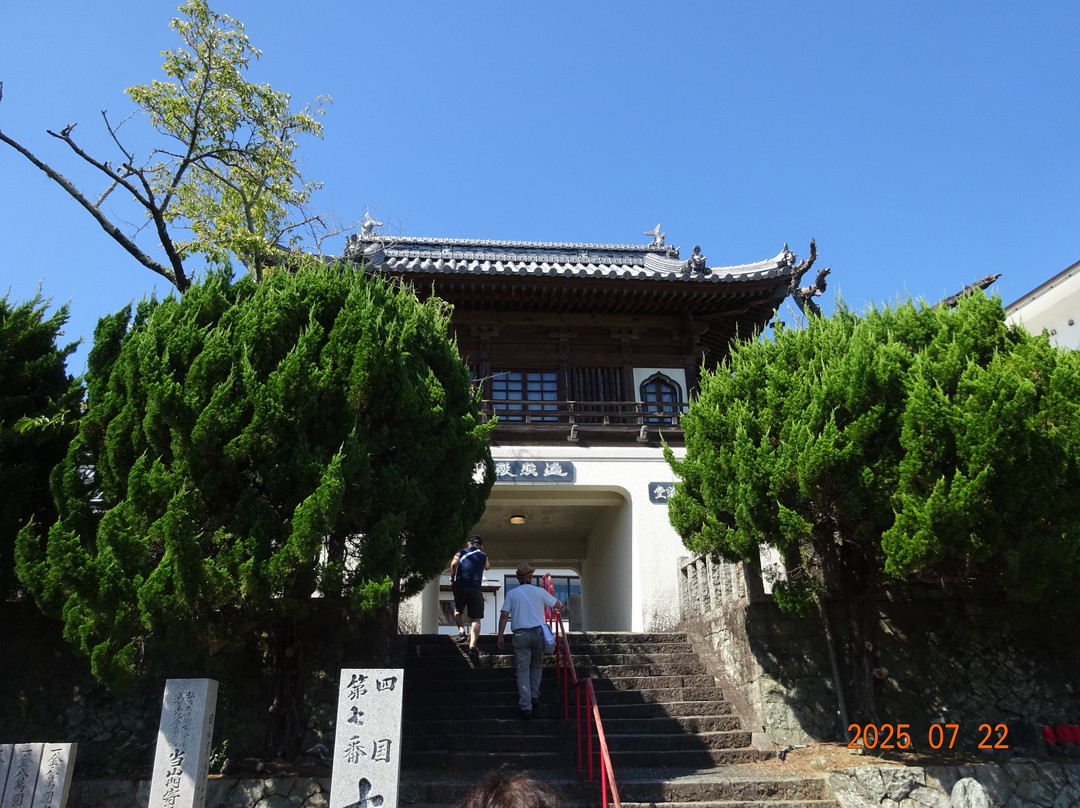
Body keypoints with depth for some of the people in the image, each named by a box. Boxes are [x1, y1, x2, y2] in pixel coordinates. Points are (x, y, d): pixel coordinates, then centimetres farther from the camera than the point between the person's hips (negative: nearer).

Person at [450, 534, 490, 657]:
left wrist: (452, 579, 12)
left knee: (458, 610, 26)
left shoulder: (461, 552, 14)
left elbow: (454, 564, 0)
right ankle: (472, 646, -11)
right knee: (476, 619, 2)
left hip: (460, 586, 1)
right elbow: (488, 567, 36)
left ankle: (461, 631, 3)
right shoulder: (483, 556, 16)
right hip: (476, 589, -1)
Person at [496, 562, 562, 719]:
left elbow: (504, 615, -2)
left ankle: (526, 706, -6)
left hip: (520, 634, -1)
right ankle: (534, 696, 8)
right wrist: (559, 604, 39)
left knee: (523, 671, 1)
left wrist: (500, 636, 2)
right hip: (538, 632, 1)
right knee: (537, 666, 20)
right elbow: (558, 605, 16)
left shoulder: (511, 594, 4)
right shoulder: (540, 592, 5)